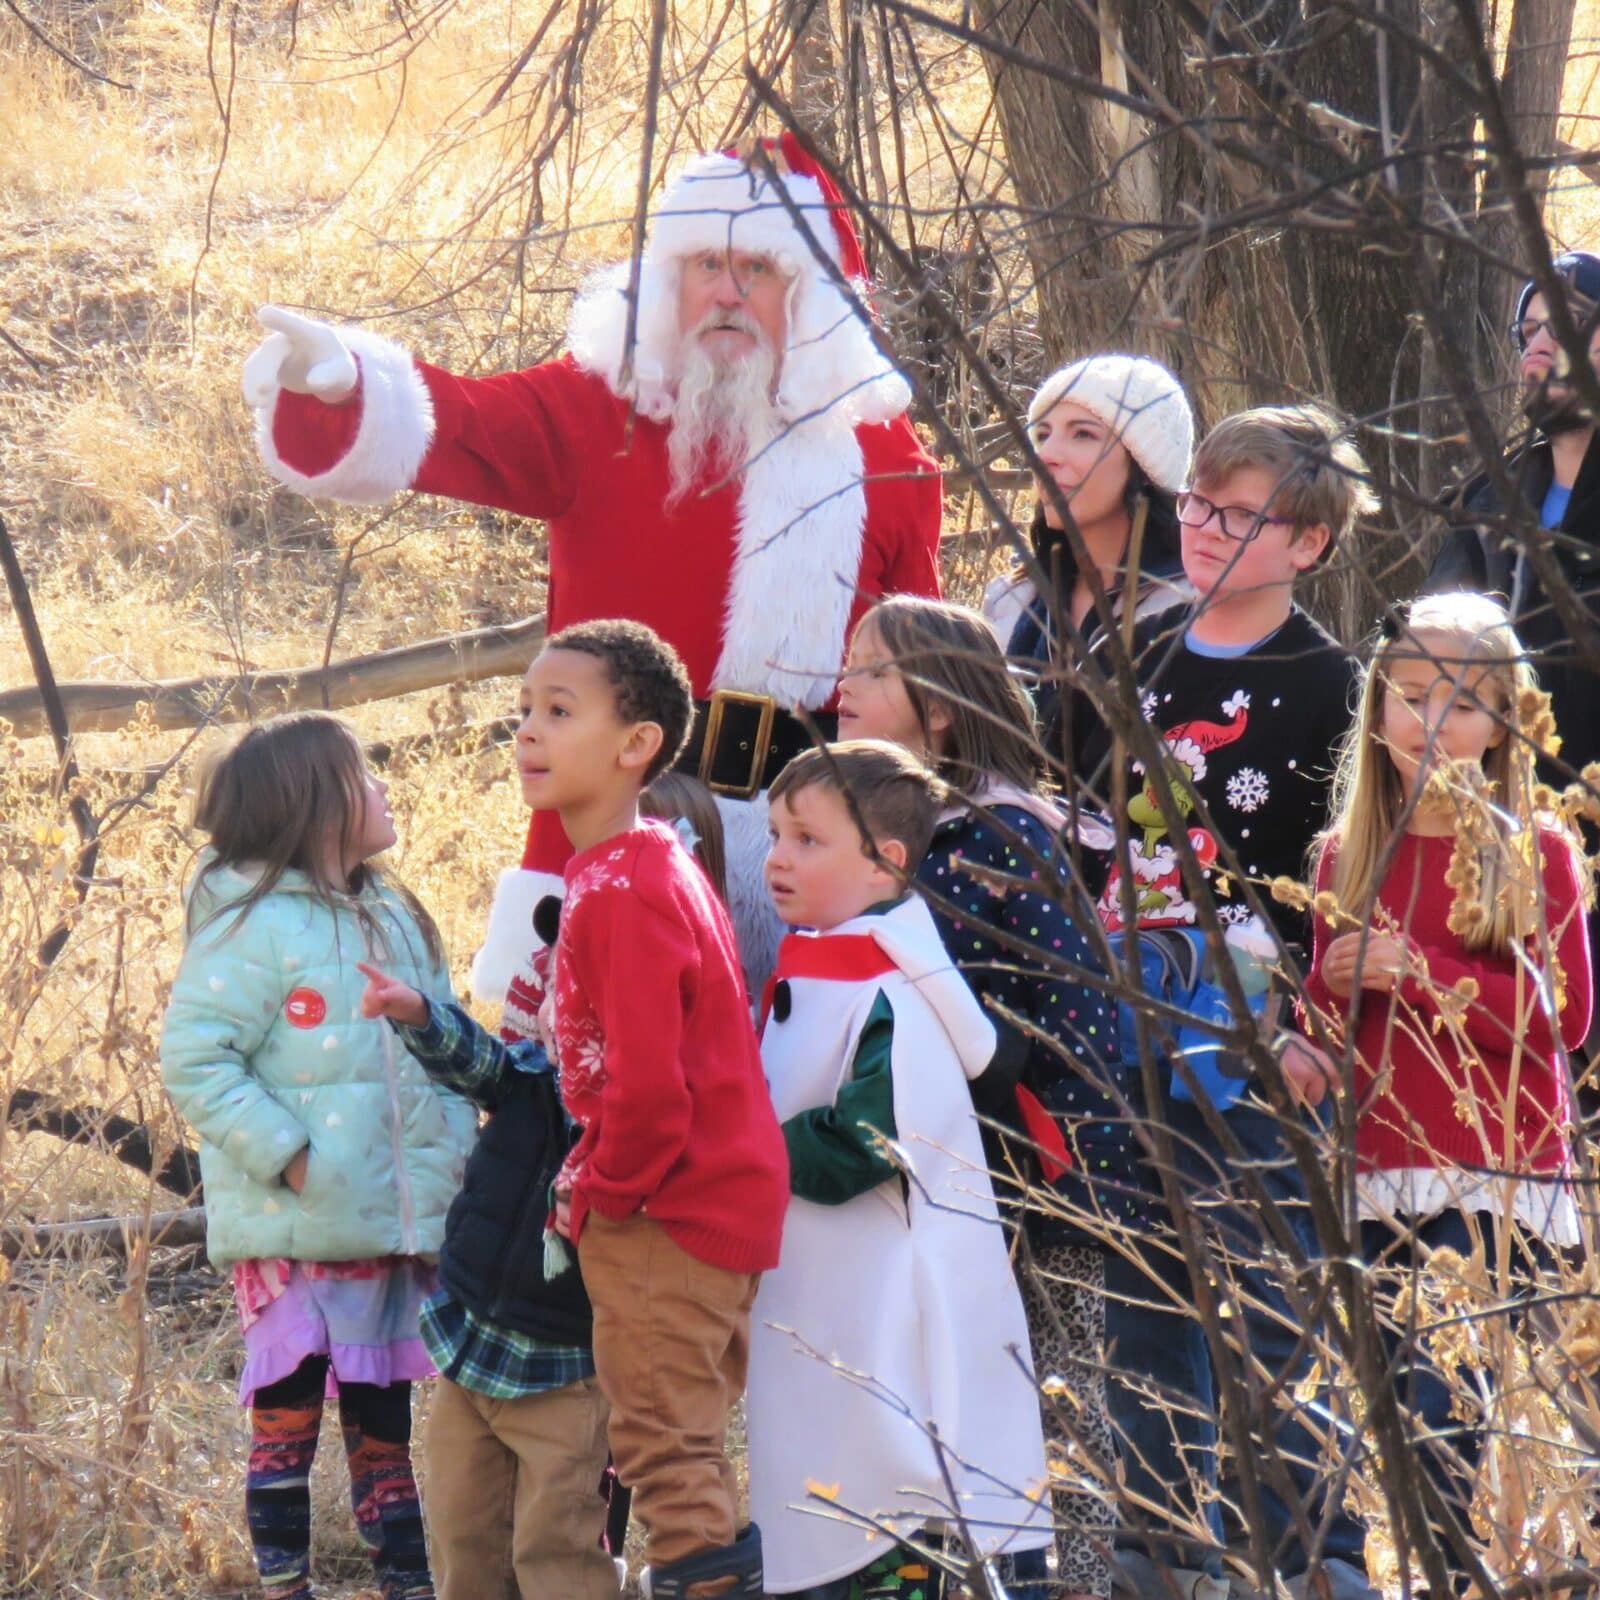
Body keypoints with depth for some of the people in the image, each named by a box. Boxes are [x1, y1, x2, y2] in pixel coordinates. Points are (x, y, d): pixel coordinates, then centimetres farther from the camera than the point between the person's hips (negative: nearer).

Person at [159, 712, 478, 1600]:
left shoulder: (394, 920, 13)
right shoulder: (254, 926, -13)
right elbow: (193, 1059, -17)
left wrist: (455, 1146, 5)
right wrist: (284, 1153, -20)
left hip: (396, 1227, 7)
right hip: (294, 1237, -7)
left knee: (383, 1421, 14)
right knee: (287, 1423, -2)